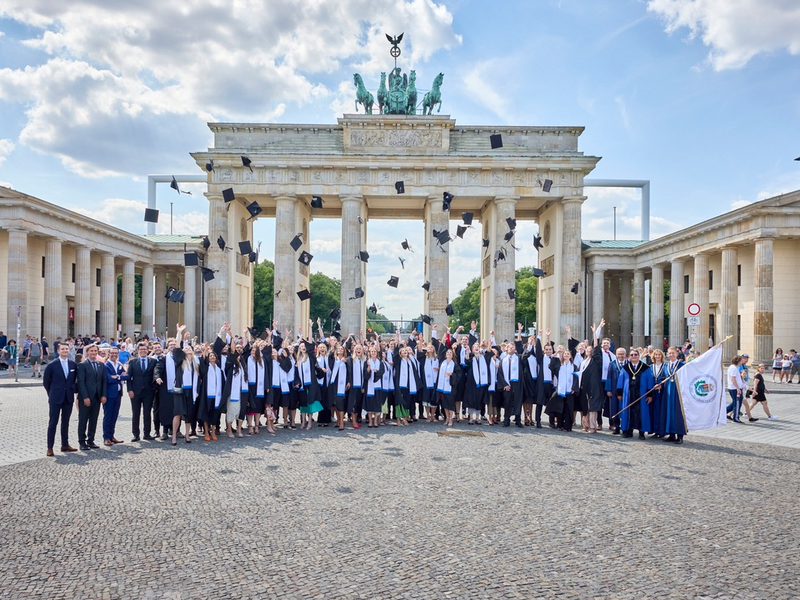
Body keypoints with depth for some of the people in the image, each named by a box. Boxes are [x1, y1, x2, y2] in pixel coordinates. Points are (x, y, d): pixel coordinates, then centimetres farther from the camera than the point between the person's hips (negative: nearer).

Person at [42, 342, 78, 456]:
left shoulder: (73, 365, 4)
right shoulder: (52, 365, -6)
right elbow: (46, 381, 1)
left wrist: (73, 390, 8)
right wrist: (51, 394, 4)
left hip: (69, 398, 4)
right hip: (56, 399, -4)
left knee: (66, 422, 12)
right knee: (53, 423, 0)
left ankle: (65, 445, 20)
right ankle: (50, 448, 6)